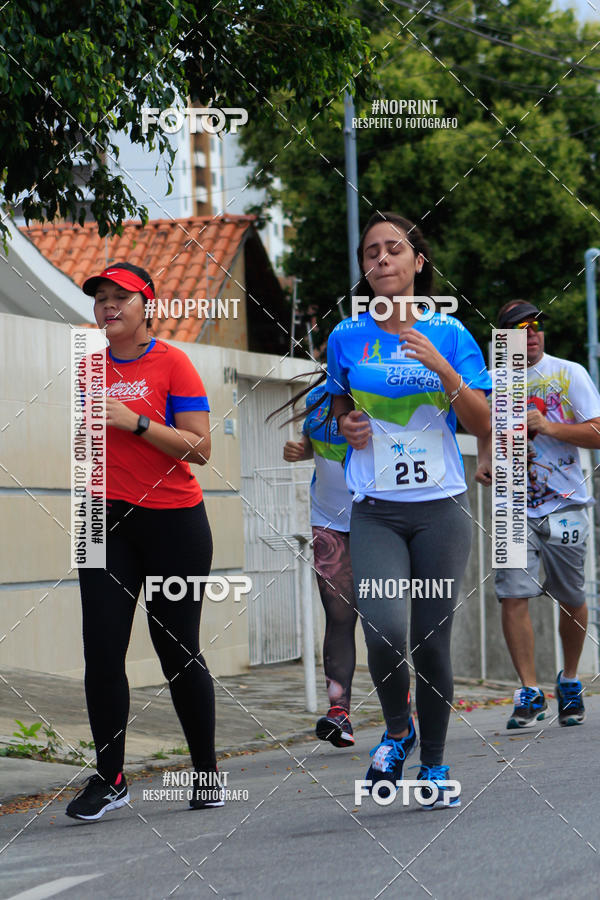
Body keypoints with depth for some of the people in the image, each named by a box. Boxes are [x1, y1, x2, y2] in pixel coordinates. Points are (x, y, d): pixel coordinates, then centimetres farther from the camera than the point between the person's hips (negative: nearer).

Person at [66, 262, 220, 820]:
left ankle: (206, 773, 15)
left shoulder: (171, 363, -4)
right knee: (102, 653, -5)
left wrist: (135, 421, -18)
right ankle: (109, 779, 2)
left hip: (173, 523, -4)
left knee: (178, 653, 1)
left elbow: (199, 448, -11)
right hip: (109, 523, 4)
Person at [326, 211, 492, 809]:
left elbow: (483, 425, -2)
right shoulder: (347, 338, 5)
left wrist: (442, 367, -15)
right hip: (375, 512, 0)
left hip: (441, 508, 0)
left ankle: (434, 765, 19)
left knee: (432, 640, 1)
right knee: (384, 629, -20)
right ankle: (397, 730, 8)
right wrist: (347, 427, -1)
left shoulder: (448, 334, 2)